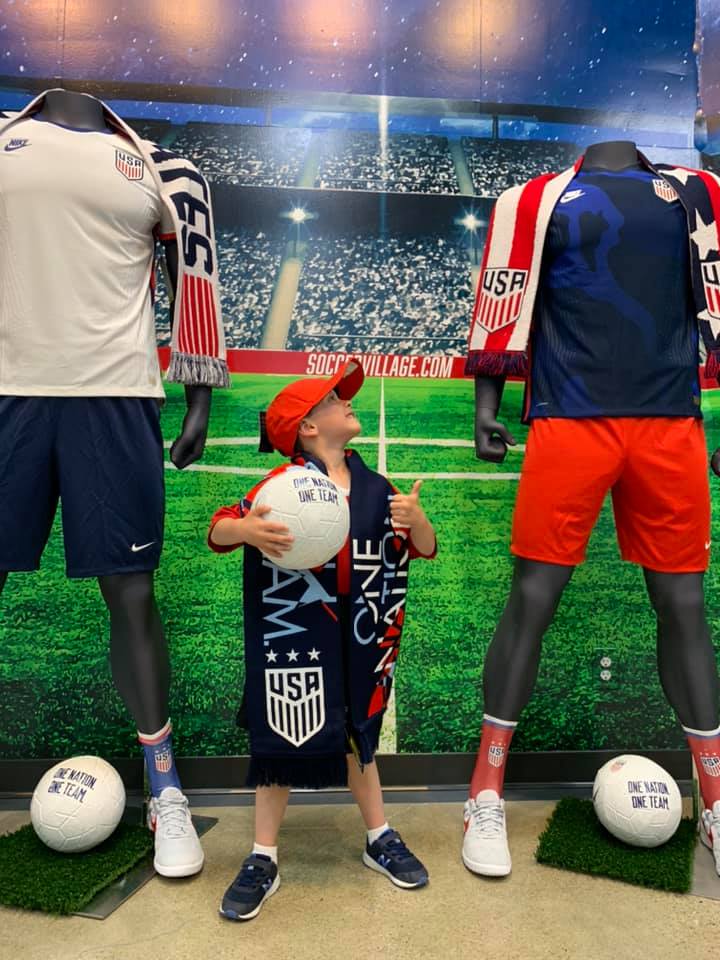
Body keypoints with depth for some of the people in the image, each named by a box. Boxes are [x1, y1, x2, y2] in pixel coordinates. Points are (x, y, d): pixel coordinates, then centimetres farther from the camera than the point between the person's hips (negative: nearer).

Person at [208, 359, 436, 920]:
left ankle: (380, 839, 34)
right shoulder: (283, 483, -9)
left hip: (356, 638, 4)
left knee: (356, 732, 16)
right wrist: (246, 529, -35)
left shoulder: (376, 489, 3)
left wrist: (416, 520, -17)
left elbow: (426, 548, 5)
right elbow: (218, 531, -13)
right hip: (291, 633, -3)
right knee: (282, 738, 3)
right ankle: (263, 860, 21)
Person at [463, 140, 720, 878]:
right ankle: (486, 801, 13)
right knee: (532, 601, -3)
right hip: (569, 424, -3)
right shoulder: (539, 199, 8)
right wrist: (487, 403, -2)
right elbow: (504, 309, 5)